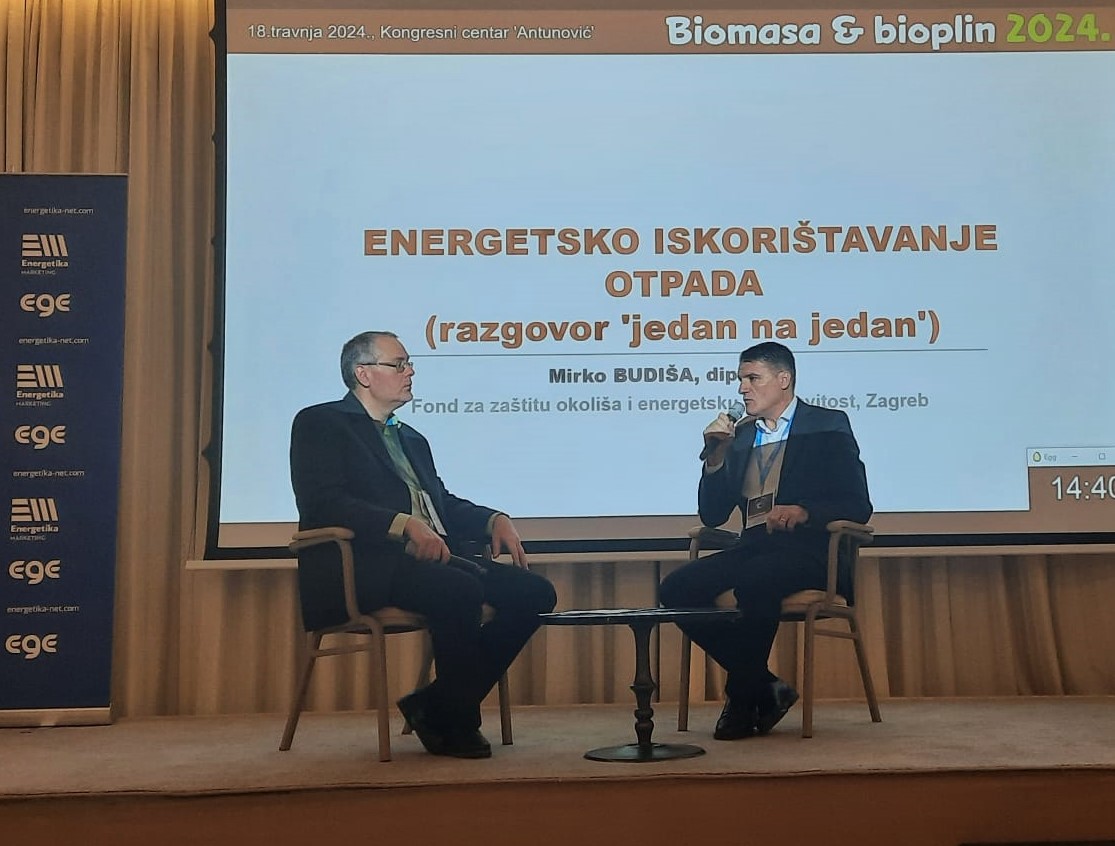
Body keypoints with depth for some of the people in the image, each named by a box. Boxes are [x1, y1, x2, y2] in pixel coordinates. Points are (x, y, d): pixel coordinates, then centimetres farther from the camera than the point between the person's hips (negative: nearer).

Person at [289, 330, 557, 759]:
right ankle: (456, 725, -13)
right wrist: (404, 524, -24)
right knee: (459, 590, -33)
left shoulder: (411, 439, 29)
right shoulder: (320, 423, 3)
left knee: (533, 591, -10)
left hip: (432, 558, 8)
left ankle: (434, 705, -4)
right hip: (365, 564, -8)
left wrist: (495, 519, 5)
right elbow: (323, 503, -12)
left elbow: (442, 503, 26)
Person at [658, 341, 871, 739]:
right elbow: (712, 515, 14)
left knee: (753, 584, -37)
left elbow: (857, 507, -2)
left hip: (807, 547, -5)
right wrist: (715, 456, 0)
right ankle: (763, 688, -8)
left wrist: (803, 512, -21)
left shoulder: (828, 426, 6)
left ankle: (743, 697, -14)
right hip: (754, 546, 6)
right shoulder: (740, 434, 19)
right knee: (676, 588, -19)